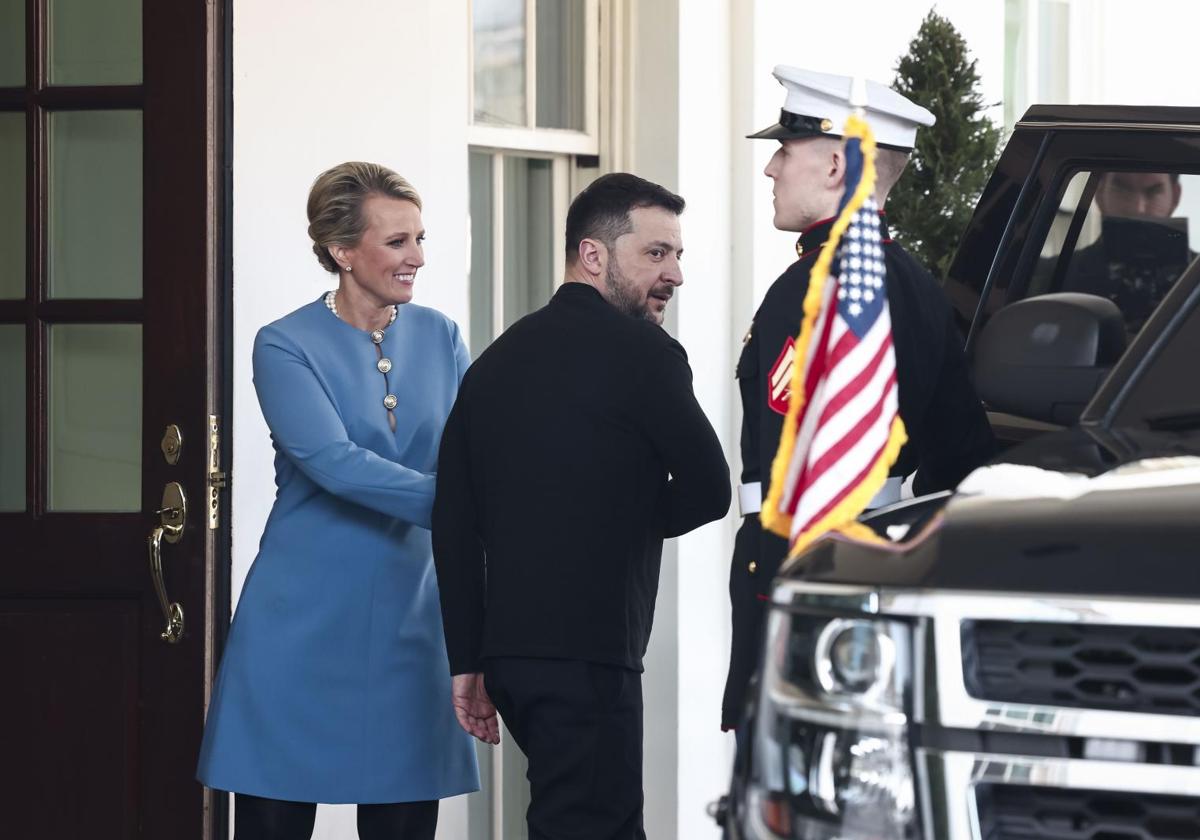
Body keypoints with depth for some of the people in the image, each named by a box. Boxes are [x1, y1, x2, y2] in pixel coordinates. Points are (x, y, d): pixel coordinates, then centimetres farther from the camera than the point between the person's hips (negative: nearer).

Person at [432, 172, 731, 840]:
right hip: (586, 657, -8)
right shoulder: (642, 352, -8)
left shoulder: (497, 359, 12)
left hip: (509, 652, 8)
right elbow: (709, 491, -5)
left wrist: (467, 660, 15)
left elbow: (453, 524, 12)